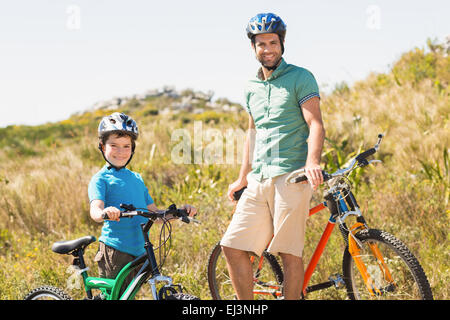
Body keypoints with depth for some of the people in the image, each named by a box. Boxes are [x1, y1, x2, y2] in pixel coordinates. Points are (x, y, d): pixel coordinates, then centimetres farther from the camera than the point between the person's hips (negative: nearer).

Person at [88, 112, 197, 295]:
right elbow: (95, 210, -20)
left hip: (139, 251, 6)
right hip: (114, 250, -6)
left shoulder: (136, 178, 18)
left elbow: (154, 213, 20)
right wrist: (104, 213, -43)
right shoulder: (101, 179, -3)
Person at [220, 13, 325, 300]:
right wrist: (243, 178, 25)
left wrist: (312, 161, -26)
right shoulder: (252, 87, 20)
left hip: (291, 176, -6)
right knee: (233, 247, 0)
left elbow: (316, 125, -9)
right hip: (259, 180, 6)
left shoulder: (300, 78, 0)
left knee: (290, 252, -7)